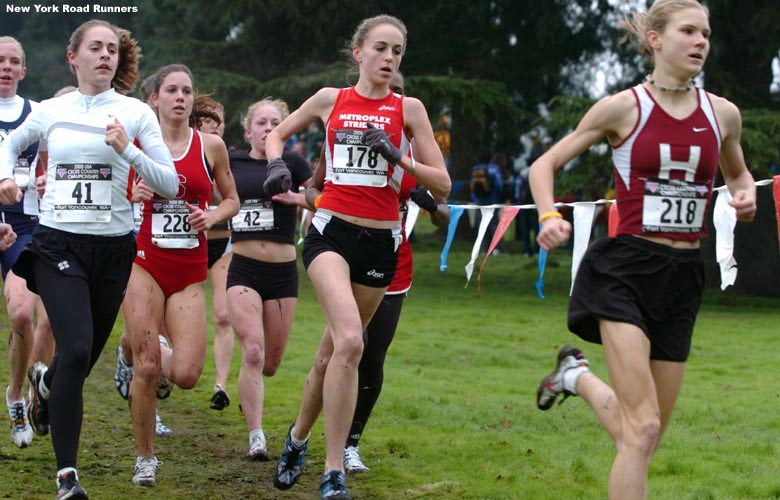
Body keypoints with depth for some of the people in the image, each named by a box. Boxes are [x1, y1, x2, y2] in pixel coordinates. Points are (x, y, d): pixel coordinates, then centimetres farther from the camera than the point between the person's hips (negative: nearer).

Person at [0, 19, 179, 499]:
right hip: (58, 243, -1)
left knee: (85, 357, 10)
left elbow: (171, 184, -3)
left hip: (113, 247, 1)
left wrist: (128, 151, -17)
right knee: (76, 350, -19)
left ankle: (46, 381, 49)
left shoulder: (136, 113, 1)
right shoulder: (50, 111, 5)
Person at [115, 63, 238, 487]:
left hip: (190, 271, 2)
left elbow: (231, 199, 16)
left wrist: (212, 216, -4)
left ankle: (146, 356, 27)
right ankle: (145, 458, 10)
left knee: (186, 375, -10)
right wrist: (132, 195, -12)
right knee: (146, 365, -9)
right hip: (145, 263, -1)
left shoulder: (211, 146, 4)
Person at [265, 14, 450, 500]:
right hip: (332, 231, -2)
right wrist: (279, 165, 1)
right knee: (349, 340, -24)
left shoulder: (408, 108, 3)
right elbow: (276, 134, 22)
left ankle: (298, 437, 34)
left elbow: (442, 184, 1)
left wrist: (398, 157, -14)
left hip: (380, 241, 2)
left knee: (333, 352, 10)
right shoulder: (331, 98, 6)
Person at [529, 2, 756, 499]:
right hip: (626, 269, -5)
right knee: (643, 429, -17)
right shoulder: (623, 107, -4)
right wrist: (550, 216, -14)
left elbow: (737, 173, 26)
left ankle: (578, 376, 38)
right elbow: (544, 165, 5)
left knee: (646, 434, 11)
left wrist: (745, 195, 3)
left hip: (682, 276, 5)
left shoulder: (723, 114, 5)